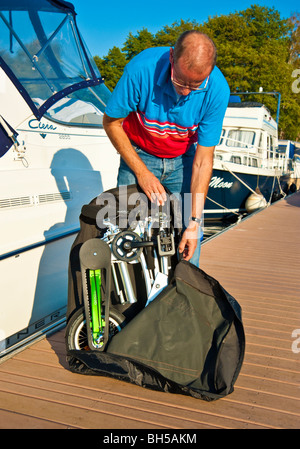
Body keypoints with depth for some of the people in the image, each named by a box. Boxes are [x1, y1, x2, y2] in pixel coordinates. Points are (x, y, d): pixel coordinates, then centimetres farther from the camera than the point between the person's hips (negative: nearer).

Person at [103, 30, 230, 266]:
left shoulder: (217, 89, -24)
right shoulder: (142, 68, -29)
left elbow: (203, 158, -19)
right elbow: (111, 122, -14)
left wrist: (194, 221, -22)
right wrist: (141, 172, -19)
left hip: (184, 158, 1)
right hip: (139, 155, -1)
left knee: (190, 238, -6)